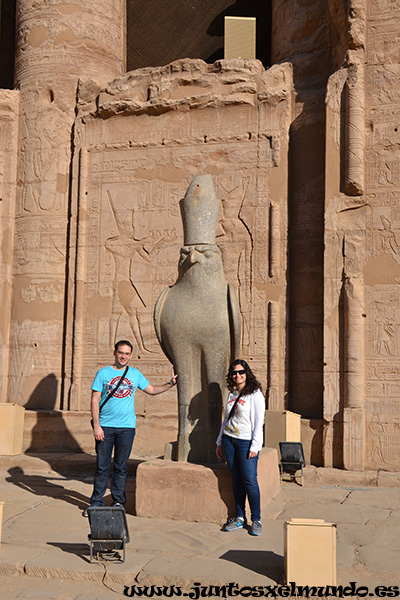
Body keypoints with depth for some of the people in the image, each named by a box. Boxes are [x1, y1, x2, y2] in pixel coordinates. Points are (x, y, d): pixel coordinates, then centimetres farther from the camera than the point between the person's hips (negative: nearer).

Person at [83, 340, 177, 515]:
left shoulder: (135, 374, 10)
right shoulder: (103, 373, 2)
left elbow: (152, 390, 22)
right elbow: (95, 400, -1)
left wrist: (170, 384, 10)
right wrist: (96, 425, -8)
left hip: (126, 427, 2)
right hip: (105, 426, -1)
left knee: (121, 466, 7)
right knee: (102, 466, 2)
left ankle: (118, 501, 18)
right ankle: (96, 502, 12)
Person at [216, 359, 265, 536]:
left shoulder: (255, 394, -5)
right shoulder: (232, 394, 14)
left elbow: (258, 421, -9)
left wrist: (255, 446, -14)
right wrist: (220, 442, 17)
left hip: (246, 441, -5)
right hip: (229, 440, 5)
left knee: (250, 480, -7)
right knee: (236, 480, 7)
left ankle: (256, 520, 3)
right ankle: (239, 518, 14)